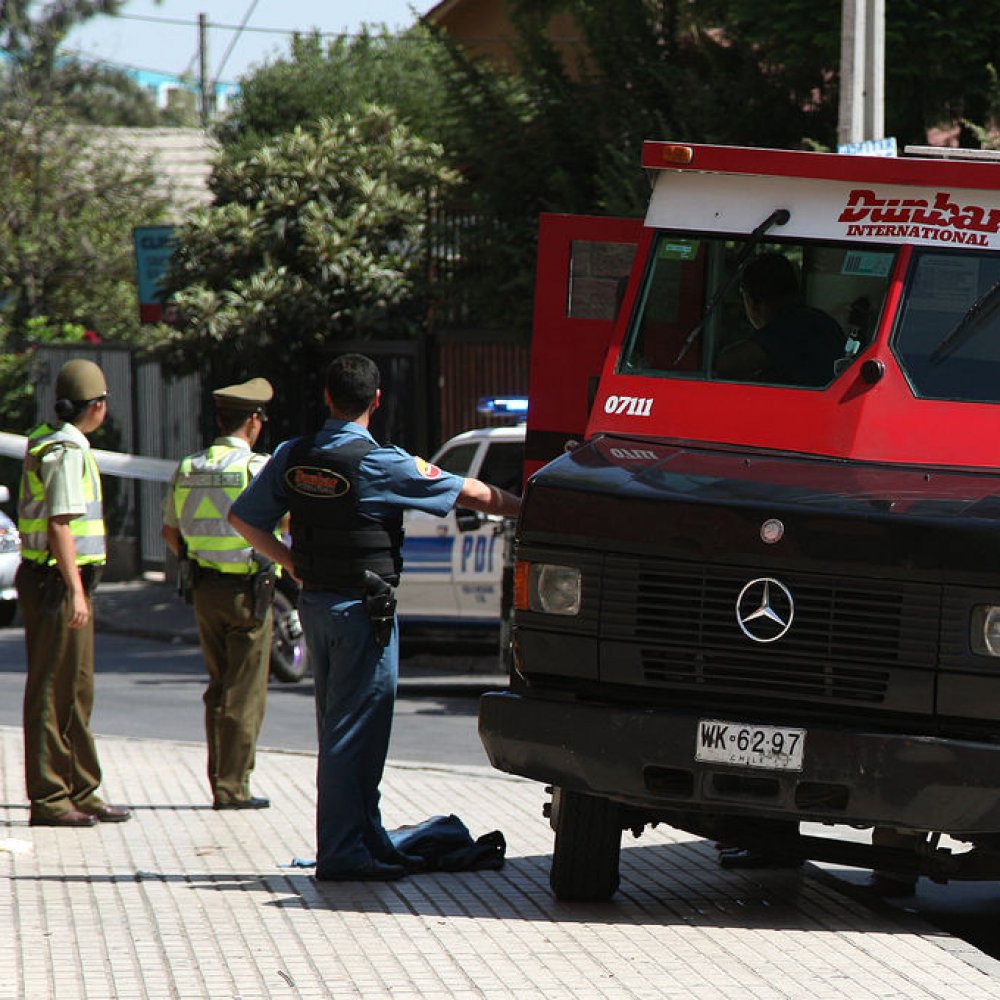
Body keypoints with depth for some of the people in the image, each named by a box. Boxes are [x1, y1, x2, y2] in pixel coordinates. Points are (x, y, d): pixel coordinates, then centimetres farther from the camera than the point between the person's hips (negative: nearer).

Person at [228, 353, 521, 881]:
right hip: (362, 608, -7)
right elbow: (474, 495, -9)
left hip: (315, 602, 7)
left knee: (340, 731, 13)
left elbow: (243, 518, 8)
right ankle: (342, 852, -5)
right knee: (355, 733, -4)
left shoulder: (292, 457, 3)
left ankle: (368, 842, 20)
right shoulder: (382, 464, -13)